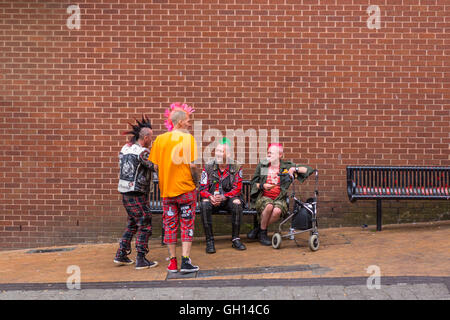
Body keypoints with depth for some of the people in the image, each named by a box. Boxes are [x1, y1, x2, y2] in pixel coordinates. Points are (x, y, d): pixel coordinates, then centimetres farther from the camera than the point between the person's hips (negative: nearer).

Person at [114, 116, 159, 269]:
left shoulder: (125, 148, 9)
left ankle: (121, 255, 23)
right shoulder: (142, 152, -17)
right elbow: (157, 167, -16)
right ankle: (141, 260, 4)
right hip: (137, 195, -9)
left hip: (125, 193, 9)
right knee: (145, 226, 1)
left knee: (132, 224, 20)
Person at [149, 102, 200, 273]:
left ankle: (173, 262, 18)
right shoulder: (188, 138, -8)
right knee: (187, 225, 5)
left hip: (166, 189, 4)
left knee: (170, 225, 11)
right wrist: (196, 181, 2)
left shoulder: (159, 139, 4)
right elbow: (192, 165, -14)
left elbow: (153, 165, 4)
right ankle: (185, 261, 3)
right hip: (186, 188, -4)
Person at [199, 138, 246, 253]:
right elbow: (203, 189, -1)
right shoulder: (208, 168, 2)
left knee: (237, 203, -32)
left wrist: (223, 197, -23)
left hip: (228, 199, 0)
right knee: (204, 204, -32)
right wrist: (211, 197, -23)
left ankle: (235, 239, -19)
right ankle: (209, 240, -26)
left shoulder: (236, 168, 0)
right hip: (212, 199, 0)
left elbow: (237, 189, -6)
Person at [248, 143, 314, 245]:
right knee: (269, 206, -36)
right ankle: (262, 233, -14)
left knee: (277, 211, -34)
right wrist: (262, 186, -7)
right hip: (263, 197, 0)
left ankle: (259, 229, -9)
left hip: (279, 198, 0)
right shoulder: (262, 165, 10)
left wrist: (294, 169, -11)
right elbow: (253, 182, 14)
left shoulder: (286, 166, 6)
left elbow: (308, 170, 5)